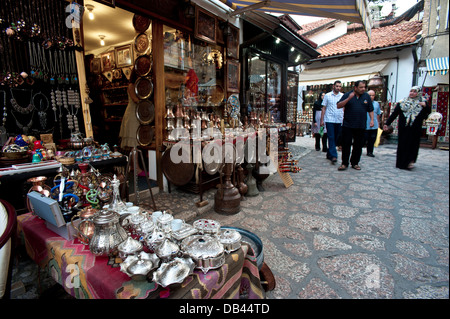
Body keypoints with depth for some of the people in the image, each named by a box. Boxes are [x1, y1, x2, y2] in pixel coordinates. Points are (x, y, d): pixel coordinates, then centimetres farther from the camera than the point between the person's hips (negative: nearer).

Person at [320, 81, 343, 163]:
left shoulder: (343, 96, 10)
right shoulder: (327, 95, 5)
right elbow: (324, 108, 5)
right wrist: (322, 120, -1)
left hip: (339, 120, 3)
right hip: (329, 120, -3)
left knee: (335, 138, 8)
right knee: (331, 138, -9)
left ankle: (329, 154, 20)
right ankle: (334, 156, -12)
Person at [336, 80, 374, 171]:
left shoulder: (366, 96, 11)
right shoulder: (347, 95, 3)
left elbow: (371, 110, 15)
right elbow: (338, 106, -6)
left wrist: (372, 120, 2)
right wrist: (348, 98, -17)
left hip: (361, 126, 3)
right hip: (348, 125, -3)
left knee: (358, 145, 7)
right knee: (346, 144, -2)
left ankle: (355, 163, 18)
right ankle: (344, 163, 7)